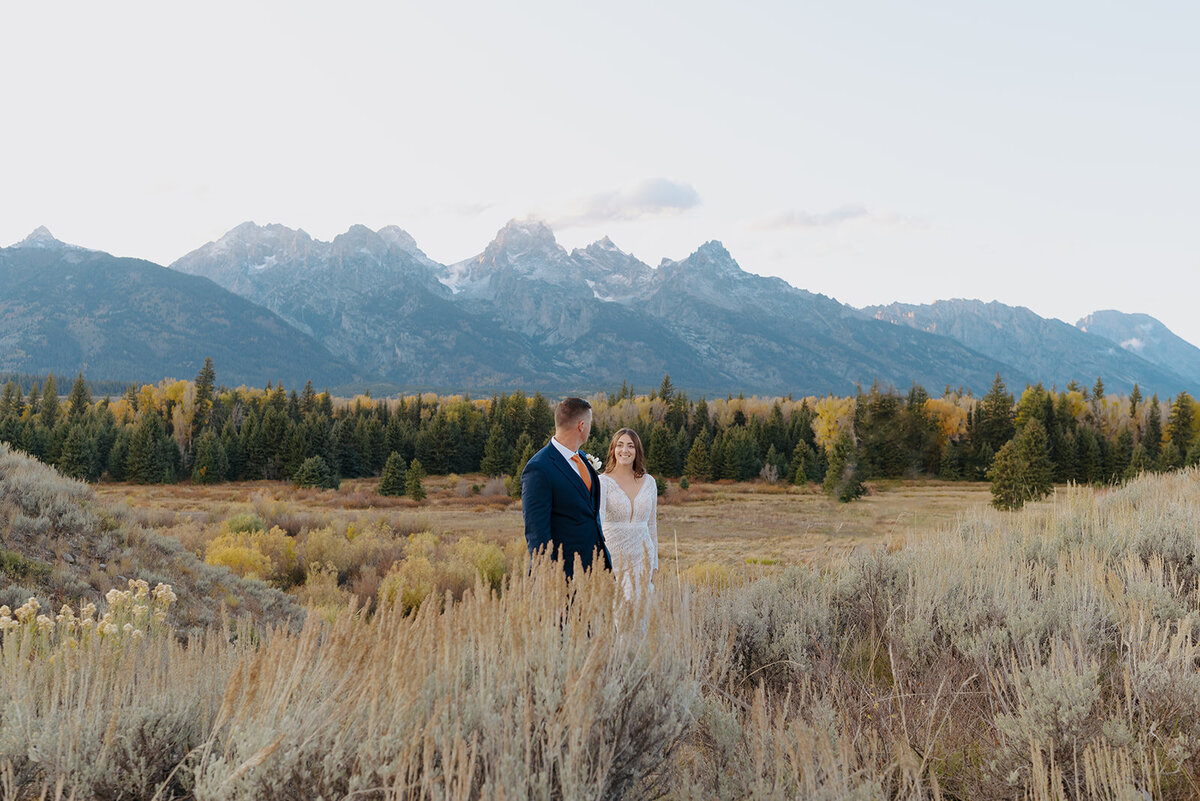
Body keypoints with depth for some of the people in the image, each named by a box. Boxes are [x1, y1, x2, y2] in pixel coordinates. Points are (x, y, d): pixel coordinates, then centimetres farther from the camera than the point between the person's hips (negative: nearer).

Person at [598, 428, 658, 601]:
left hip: (641, 557, 3)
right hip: (612, 558, -3)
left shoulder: (649, 482, 8)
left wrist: (654, 564, 14)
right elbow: (597, 517, -19)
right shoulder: (604, 482, -5)